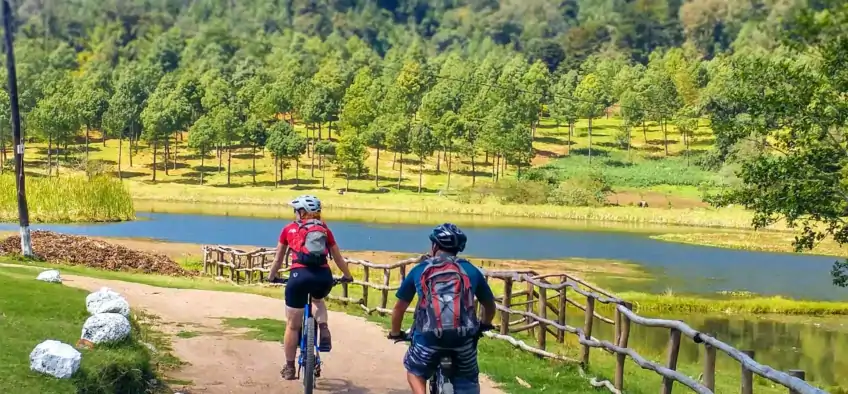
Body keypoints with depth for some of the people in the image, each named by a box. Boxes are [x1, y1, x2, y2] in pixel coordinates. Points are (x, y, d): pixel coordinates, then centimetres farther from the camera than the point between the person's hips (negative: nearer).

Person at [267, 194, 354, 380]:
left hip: (299, 275, -2)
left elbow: (278, 258, 25)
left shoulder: (289, 229, 15)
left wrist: (271, 276, 42)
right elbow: (338, 257, 27)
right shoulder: (324, 229, 19)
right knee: (318, 300, 37)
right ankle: (323, 330, 10)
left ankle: (289, 368, 22)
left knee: (293, 325, 14)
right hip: (324, 277, 2)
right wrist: (347, 276, 44)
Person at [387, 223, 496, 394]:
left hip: (430, 336, -1)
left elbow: (399, 307, 24)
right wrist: (484, 325, 50)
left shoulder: (419, 270, 17)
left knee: (414, 370, 27)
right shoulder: (470, 270, 19)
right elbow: (490, 305, 30)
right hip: (464, 336, 1)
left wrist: (395, 333, 41)